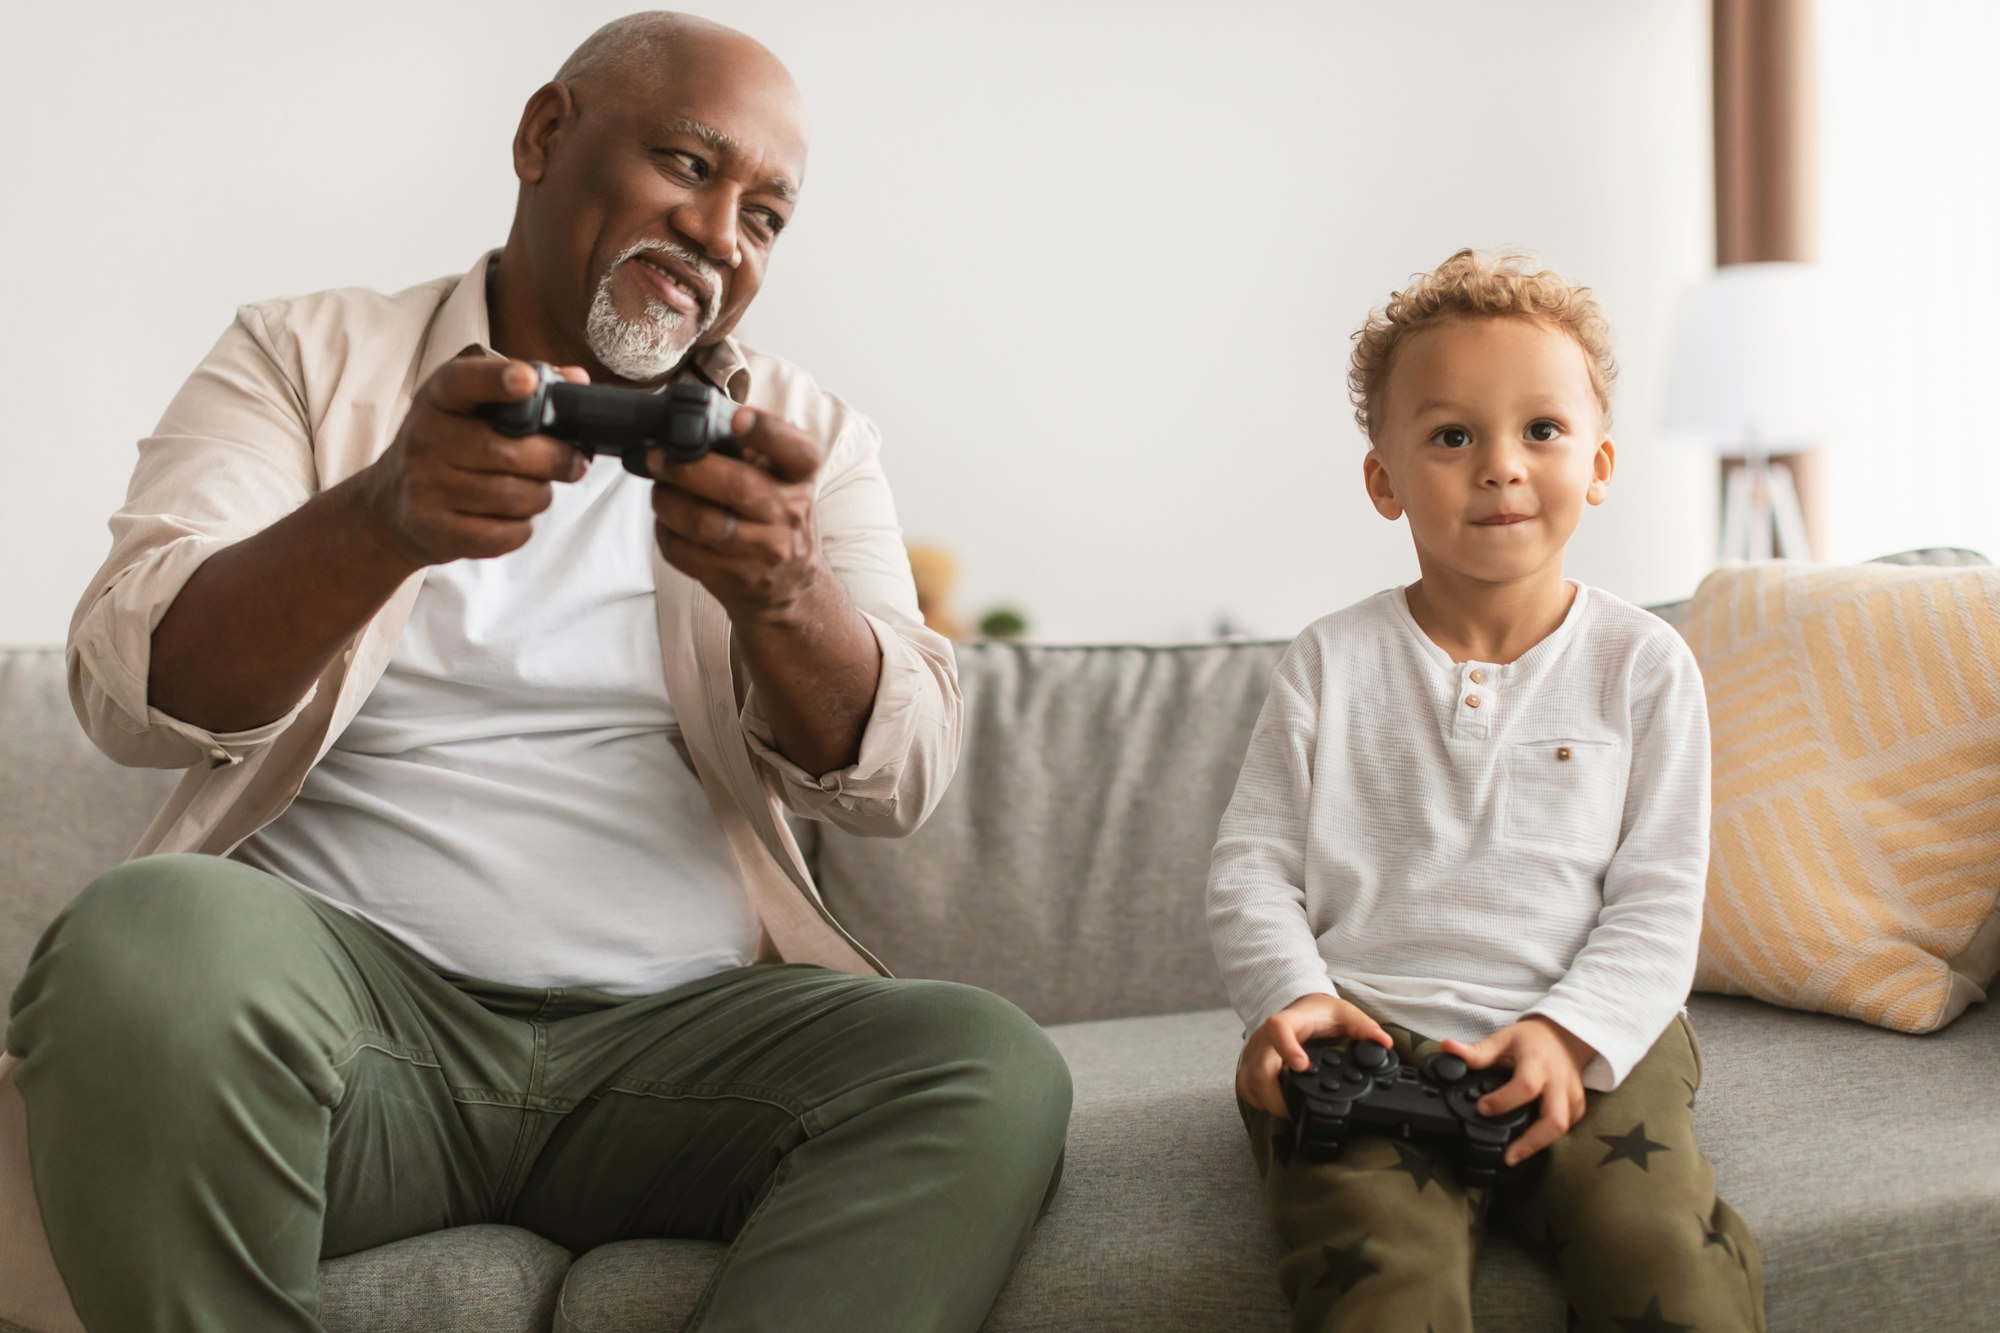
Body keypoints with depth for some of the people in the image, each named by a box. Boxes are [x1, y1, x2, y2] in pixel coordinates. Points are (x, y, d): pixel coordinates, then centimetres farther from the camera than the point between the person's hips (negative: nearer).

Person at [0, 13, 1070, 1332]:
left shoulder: (805, 433, 15)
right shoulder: (306, 360, 11)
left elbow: (896, 777, 3)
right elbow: (133, 690, -3)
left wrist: (781, 593, -21)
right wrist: (381, 521, -24)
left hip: (674, 1024, 2)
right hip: (345, 972, -1)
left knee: (988, 1069, -27)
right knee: (156, 937, -33)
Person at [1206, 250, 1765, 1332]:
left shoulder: (1643, 665, 7)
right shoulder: (1331, 664, 8)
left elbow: (1658, 898, 4)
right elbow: (1251, 863, 7)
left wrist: (1567, 1030, -13)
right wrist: (1290, 996, -12)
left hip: (1587, 1039, 1)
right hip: (1362, 1034, -1)